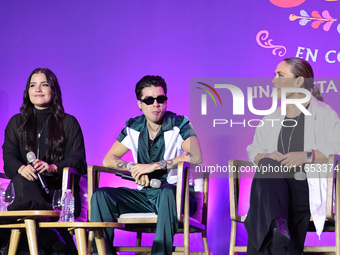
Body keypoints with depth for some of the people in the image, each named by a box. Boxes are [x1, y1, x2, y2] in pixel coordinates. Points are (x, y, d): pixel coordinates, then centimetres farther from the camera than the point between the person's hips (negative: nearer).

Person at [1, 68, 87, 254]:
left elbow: (78, 160, 2)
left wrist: (52, 167, -21)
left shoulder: (69, 123, 15)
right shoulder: (17, 123, 22)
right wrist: (22, 168, -19)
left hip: (58, 186, -2)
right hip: (28, 185, 2)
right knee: (21, 181, -38)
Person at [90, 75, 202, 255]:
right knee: (101, 196, -15)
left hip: (175, 194, -5)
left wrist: (154, 166, -20)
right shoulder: (133, 128, 9)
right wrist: (133, 167, -10)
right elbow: (108, 160, 11)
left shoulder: (179, 125, -6)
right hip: (144, 196, 5)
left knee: (167, 192, -40)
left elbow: (197, 157, -23)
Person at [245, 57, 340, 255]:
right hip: (274, 186, 3)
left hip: (307, 188, -3)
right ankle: (277, 224, -55)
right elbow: (254, 150, 18)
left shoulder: (324, 114, 6)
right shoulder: (272, 118, 22)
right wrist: (266, 157, -6)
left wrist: (307, 156, -18)